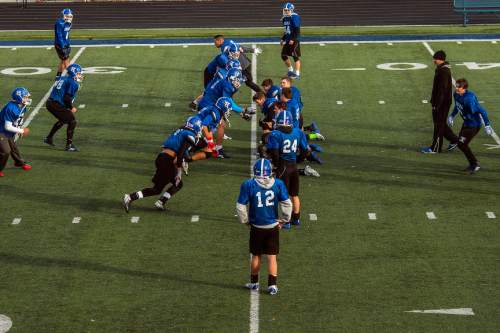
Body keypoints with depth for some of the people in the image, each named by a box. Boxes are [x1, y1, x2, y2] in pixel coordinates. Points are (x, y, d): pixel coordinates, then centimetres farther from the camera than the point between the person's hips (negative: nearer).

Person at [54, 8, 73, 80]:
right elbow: (59, 36, -21)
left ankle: (58, 76, 23)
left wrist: (68, 46, 18)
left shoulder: (68, 23, 9)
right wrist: (63, 47, -22)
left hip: (65, 44, 9)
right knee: (66, 61, -5)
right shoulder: (60, 24, -20)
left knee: (63, 61, 14)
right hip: (60, 45, -9)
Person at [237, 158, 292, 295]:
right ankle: (272, 285, 6)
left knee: (256, 256, 15)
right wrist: (284, 220, 11)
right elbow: (287, 204, -2)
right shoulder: (278, 184, -6)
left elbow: (241, 207, -7)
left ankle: (254, 283, 28)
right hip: (273, 227, 1)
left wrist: (245, 221, 7)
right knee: (272, 257, 7)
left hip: (256, 227, 0)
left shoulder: (248, 185, -10)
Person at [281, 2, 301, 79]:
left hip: (294, 40, -9)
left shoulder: (294, 17, -14)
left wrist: (293, 39, -22)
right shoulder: (285, 18, 13)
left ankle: (297, 74, 1)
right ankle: (290, 70, 26)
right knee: (283, 55, 10)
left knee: (295, 56, -4)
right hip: (288, 40, 9)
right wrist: (283, 39, 20)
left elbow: (297, 30, -18)